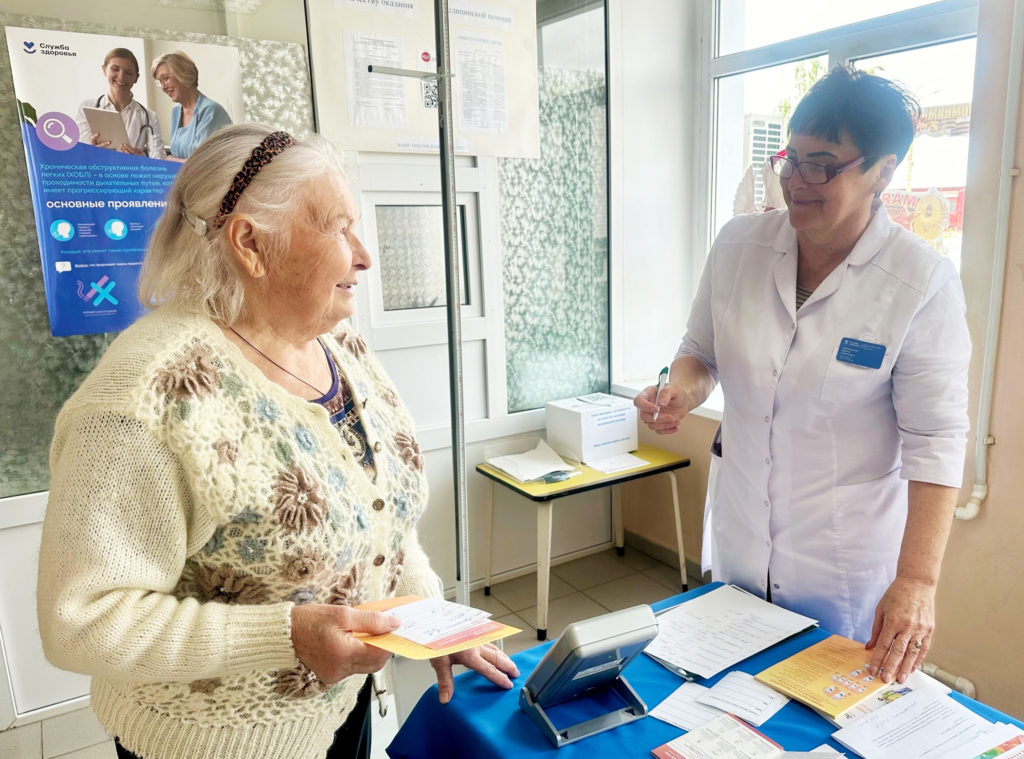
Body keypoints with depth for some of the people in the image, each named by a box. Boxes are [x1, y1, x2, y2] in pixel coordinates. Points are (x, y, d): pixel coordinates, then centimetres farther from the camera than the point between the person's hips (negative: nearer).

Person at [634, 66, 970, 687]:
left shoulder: (922, 282, -16)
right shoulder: (738, 244, -5)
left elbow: (936, 440, -16)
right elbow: (701, 351, 7)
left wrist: (917, 580, -21)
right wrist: (684, 389, -16)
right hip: (738, 545, 4)